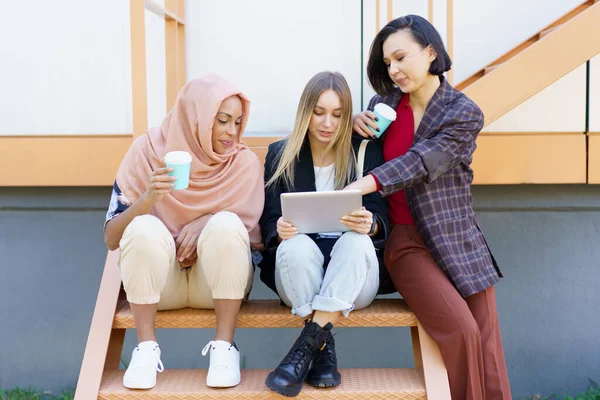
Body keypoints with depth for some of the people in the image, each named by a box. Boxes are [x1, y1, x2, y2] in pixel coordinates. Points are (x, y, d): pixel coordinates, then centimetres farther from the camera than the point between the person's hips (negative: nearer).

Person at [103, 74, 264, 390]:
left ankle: (224, 347, -19)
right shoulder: (148, 150, -6)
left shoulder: (245, 163, -3)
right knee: (144, 228, -29)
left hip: (219, 280, 0)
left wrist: (207, 224, -19)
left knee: (226, 224, -28)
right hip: (156, 280, 0)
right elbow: (111, 239, -7)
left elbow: (252, 236, -1)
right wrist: (148, 199, -26)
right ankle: (146, 348, -18)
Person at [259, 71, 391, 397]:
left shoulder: (367, 152, 7)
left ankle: (309, 342, -34)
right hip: (299, 263, 1)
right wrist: (280, 230, -22)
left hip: (353, 275, 0)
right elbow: (269, 223, 4)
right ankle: (324, 346, -27)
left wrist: (369, 224, -27)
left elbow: (380, 218, -1)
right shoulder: (280, 154, 9)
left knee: (357, 241, -35)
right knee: (295, 246, -34)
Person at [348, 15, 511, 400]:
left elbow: (419, 163, -20)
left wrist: (357, 189, -34)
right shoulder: (385, 102, 7)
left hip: (456, 238, 0)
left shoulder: (464, 113, -4)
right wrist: (357, 123, -1)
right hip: (406, 239, 0)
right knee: (461, 331, -18)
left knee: (487, 343, -5)